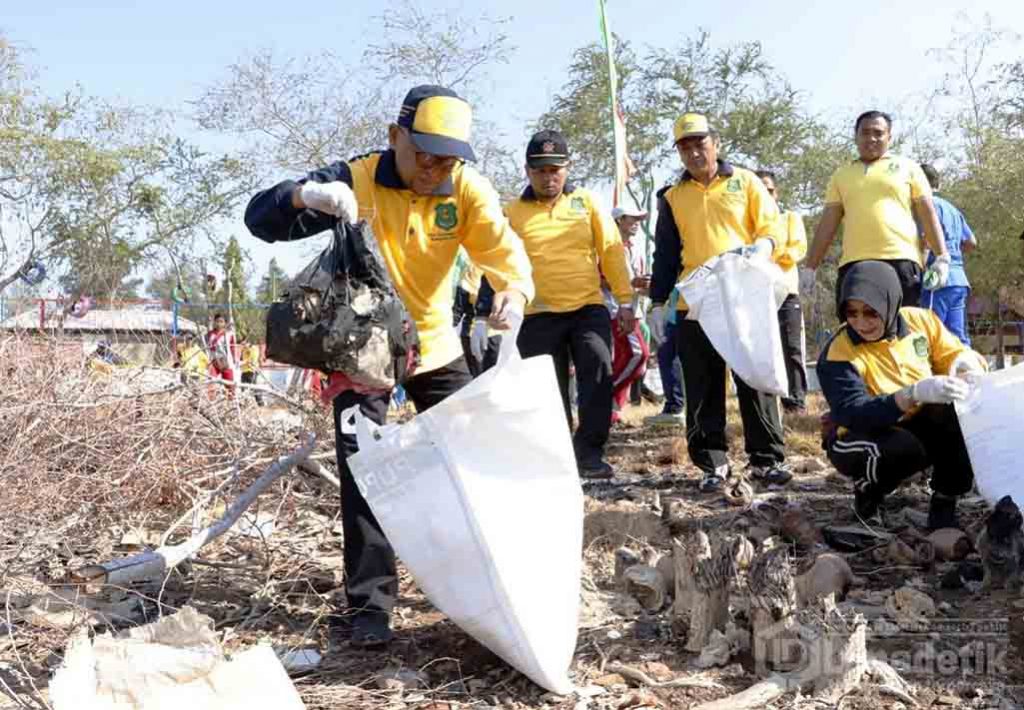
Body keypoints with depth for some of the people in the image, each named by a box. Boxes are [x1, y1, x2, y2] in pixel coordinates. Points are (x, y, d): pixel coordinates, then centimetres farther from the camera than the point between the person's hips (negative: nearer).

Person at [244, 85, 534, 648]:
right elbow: (260, 217, -23)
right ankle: (370, 604, 4)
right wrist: (305, 195, -46)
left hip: (435, 345, 3)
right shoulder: (355, 179, -19)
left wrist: (513, 287, -51)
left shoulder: (467, 188, -12)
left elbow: (501, 244, -27)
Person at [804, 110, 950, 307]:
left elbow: (928, 214, 8)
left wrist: (942, 257, -3)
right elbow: (827, 224, 16)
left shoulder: (907, 167, 14)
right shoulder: (841, 174, 19)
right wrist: (810, 267, 9)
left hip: (901, 261, -2)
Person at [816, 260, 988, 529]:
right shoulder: (839, 352, -24)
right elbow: (851, 414, -34)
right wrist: (914, 394, -48)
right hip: (862, 438, -4)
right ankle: (868, 490, -1)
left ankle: (944, 503, -10)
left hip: (919, 427, 5)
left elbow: (953, 354, 1)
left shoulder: (920, 320, -10)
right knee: (904, 448, -36)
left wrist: (965, 362, -26)